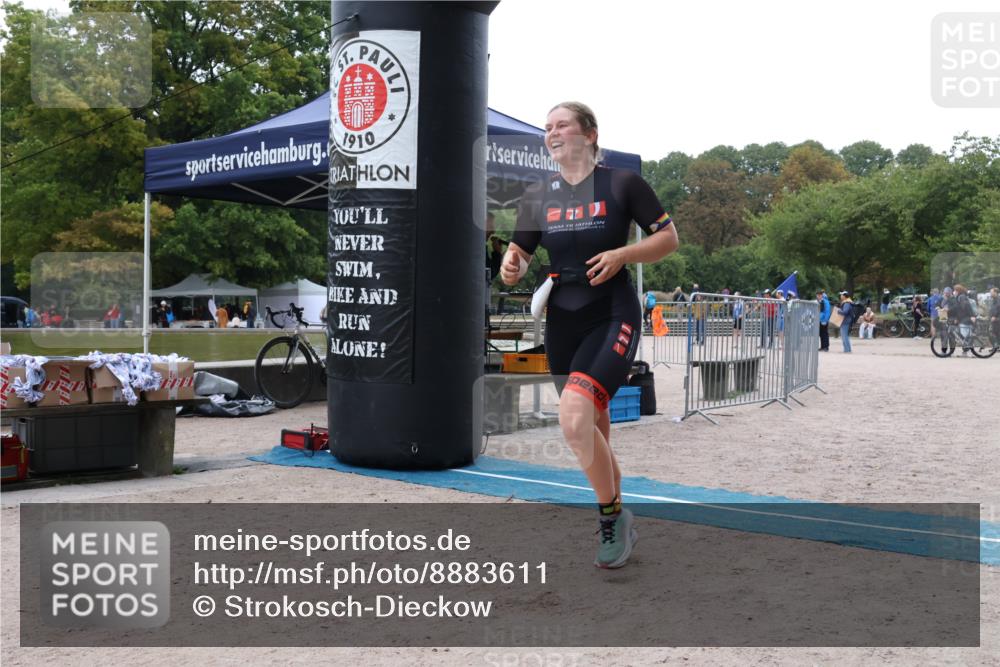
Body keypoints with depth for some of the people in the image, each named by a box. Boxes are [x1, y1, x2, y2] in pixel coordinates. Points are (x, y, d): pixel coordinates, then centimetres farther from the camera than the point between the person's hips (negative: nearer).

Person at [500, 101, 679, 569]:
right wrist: (512, 268, -12)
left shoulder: (622, 183, -2)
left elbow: (669, 237, 2)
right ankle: (616, 524, 32)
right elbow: (520, 253, 12)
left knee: (574, 418, -24)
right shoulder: (537, 196, 9)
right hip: (562, 324, 5)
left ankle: (612, 515, -2)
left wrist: (622, 254, -15)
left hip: (613, 319, -5)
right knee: (593, 433, 13)